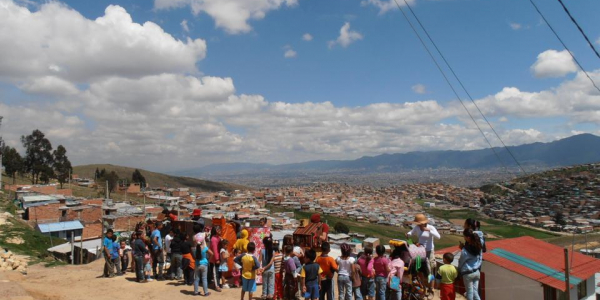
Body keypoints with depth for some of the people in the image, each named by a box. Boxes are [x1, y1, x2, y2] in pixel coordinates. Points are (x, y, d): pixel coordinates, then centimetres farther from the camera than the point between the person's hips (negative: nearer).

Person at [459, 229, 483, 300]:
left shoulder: (465, 250, -23)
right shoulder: (478, 247, -4)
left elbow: (461, 262, -11)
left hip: (468, 274, -6)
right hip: (477, 272, 6)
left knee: (470, 293, 10)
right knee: (475, 292, 14)